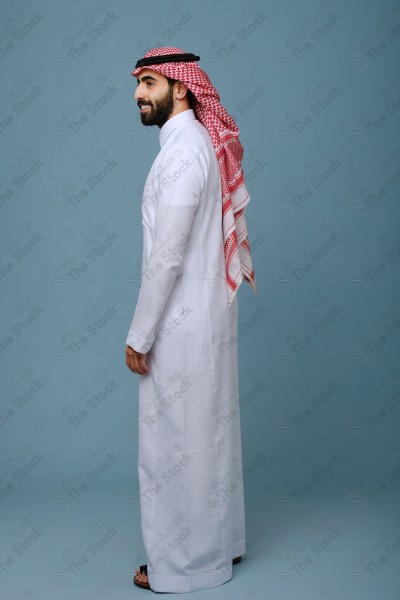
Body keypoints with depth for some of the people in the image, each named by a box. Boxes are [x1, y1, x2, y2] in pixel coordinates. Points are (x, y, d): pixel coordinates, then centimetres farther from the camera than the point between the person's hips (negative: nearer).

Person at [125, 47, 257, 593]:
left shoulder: (183, 151, -17)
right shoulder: (206, 144, 13)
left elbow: (167, 256, -22)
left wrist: (139, 336, -16)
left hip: (182, 322, -10)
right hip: (210, 311, 10)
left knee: (174, 441, 3)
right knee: (212, 430, 18)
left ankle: (183, 565, 19)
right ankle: (223, 542, 34)